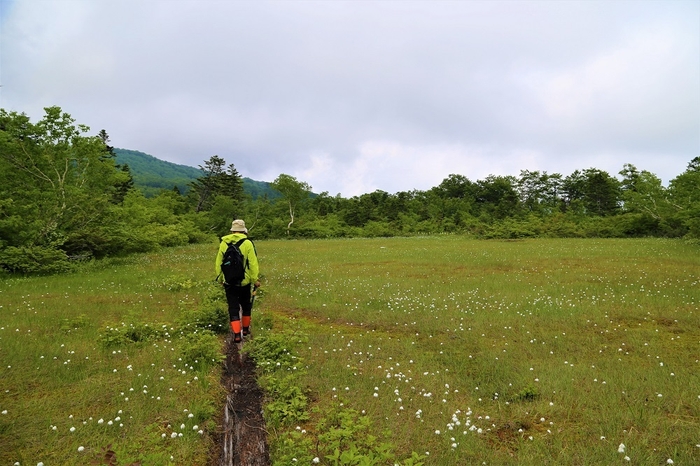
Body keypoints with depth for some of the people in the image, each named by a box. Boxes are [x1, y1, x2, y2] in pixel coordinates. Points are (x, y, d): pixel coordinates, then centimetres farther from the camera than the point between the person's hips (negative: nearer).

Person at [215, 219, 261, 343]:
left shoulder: (223, 243, 0)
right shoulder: (247, 243, -9)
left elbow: (218, 263, 6)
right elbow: (253, 264, -11)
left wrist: (220, 278, 18)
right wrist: (256, 279, -3)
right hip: (244, 281, -1)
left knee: (233, 308, 6)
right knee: (246, 305, 19)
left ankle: (237, 334, -2)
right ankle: (245, 328, 30)